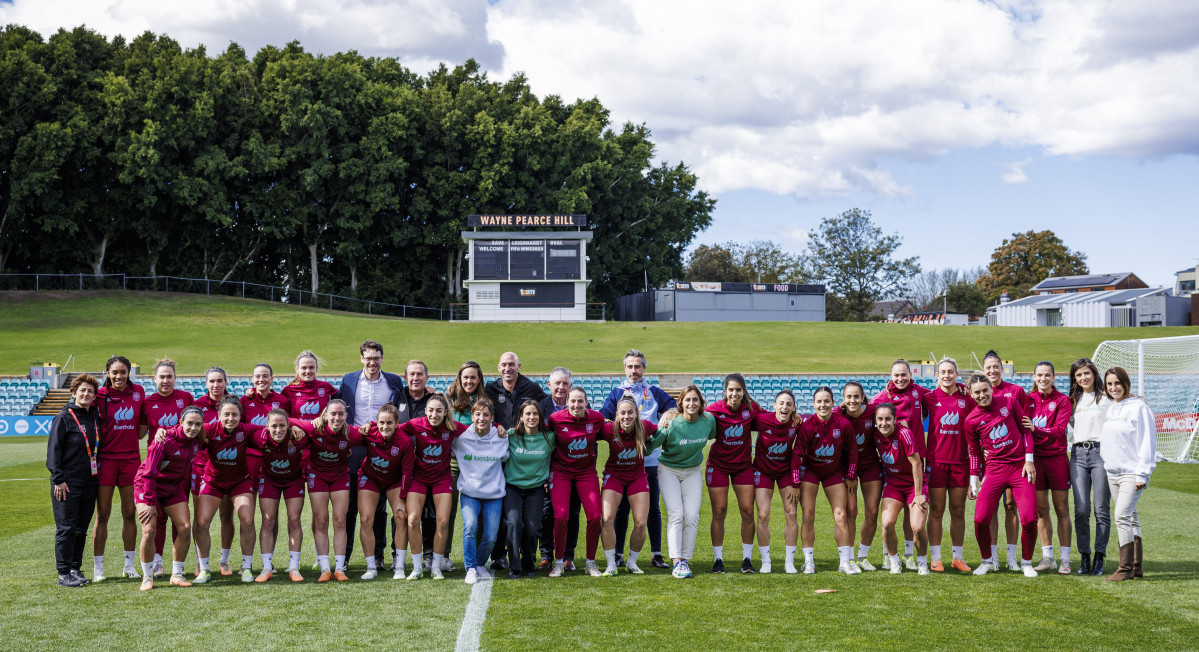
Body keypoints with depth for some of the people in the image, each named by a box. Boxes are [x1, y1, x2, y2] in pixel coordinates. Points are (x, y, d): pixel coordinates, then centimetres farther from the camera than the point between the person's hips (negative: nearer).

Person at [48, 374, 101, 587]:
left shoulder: (95, 418, 12)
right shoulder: (64, 418, -5)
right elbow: (53, 450, -8)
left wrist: (97, 474, 12)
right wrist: (59, 479, -14)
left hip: (89, 483, 6)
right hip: (67, 484, -6)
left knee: (81, 529, 9)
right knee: (66, 529, -4)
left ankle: (75, 569, 16)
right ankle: (64, 574, 0)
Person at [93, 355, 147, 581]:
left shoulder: (138, 391, 4)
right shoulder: (100, 395, -5)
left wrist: (139, 433, 5)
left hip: (131, 458, 3)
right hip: (106, 458, -3)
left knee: (130, 513, 8)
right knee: (102, 514, 1)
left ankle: (130, 565, 18)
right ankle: (98, 567, 8)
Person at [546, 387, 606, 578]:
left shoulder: (597, 418, -9)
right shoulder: (556, 419, -13)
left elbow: (602, 435, 13)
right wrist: (546, 472, 4)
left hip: (587, 471, 2)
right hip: (561, 471, -2)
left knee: (595, 516, -7)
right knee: (560, 517, -13)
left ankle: (591, 563, 10)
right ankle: (558, 562, 5)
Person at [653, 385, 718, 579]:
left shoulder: (709, 419, -10)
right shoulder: (671, 423, -22)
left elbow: (713, 435, 14)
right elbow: (651, 446, -17)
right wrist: (660, 431, -27)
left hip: (693, 472, 4)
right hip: (669, 470, -4)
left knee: (692, 516, -5)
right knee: (676, 514, -15)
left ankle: (685, 559, 5)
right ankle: (676, 562, -18)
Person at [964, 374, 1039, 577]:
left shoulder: (1009, 403, 1)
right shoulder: (971, 420, 2)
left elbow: (1026, 430, 7)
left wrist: (1029, 460, 0)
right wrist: (973, 482, 9)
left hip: (1020, 467, 0)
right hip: (995, 469, 1)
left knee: (1029, 519, -11)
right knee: (980, 519, -10)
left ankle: (1026, 563, 13)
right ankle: (987, 561, 16)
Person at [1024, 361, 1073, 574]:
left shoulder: (1062, 400, -2)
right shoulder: (1028, 399, 8)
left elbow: (1060, 429, -14)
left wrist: (1036, 429, -29)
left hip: (1057, 458, -3)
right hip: (1035, 458, 3)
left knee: (1061, 509, 0)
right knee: (1041, 510, 6)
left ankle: (1065, 559, 4)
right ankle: (1047, 557, 14)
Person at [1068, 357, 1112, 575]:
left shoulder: (1107, 398, 4)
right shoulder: (1073, 401, 18)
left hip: (1101, 453, -3)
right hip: (1078, 454, 4)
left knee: (1101, 509, -3)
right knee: (1081, 510, -2)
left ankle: (1099, 559, 4)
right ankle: (1084, 557, 6)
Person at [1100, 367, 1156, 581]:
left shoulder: (1139, 407, -9)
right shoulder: (1111, 409, 13)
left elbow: (1147, 442, -12)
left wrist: (1142, 474, -15)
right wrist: (1107, 465, 11)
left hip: (1132, 473, -8)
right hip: (1113, 473, 8)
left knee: (1122, 516, -15)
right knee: (1130, 517, 11)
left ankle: (1126, 568, -11)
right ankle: (1136, 566, 16)